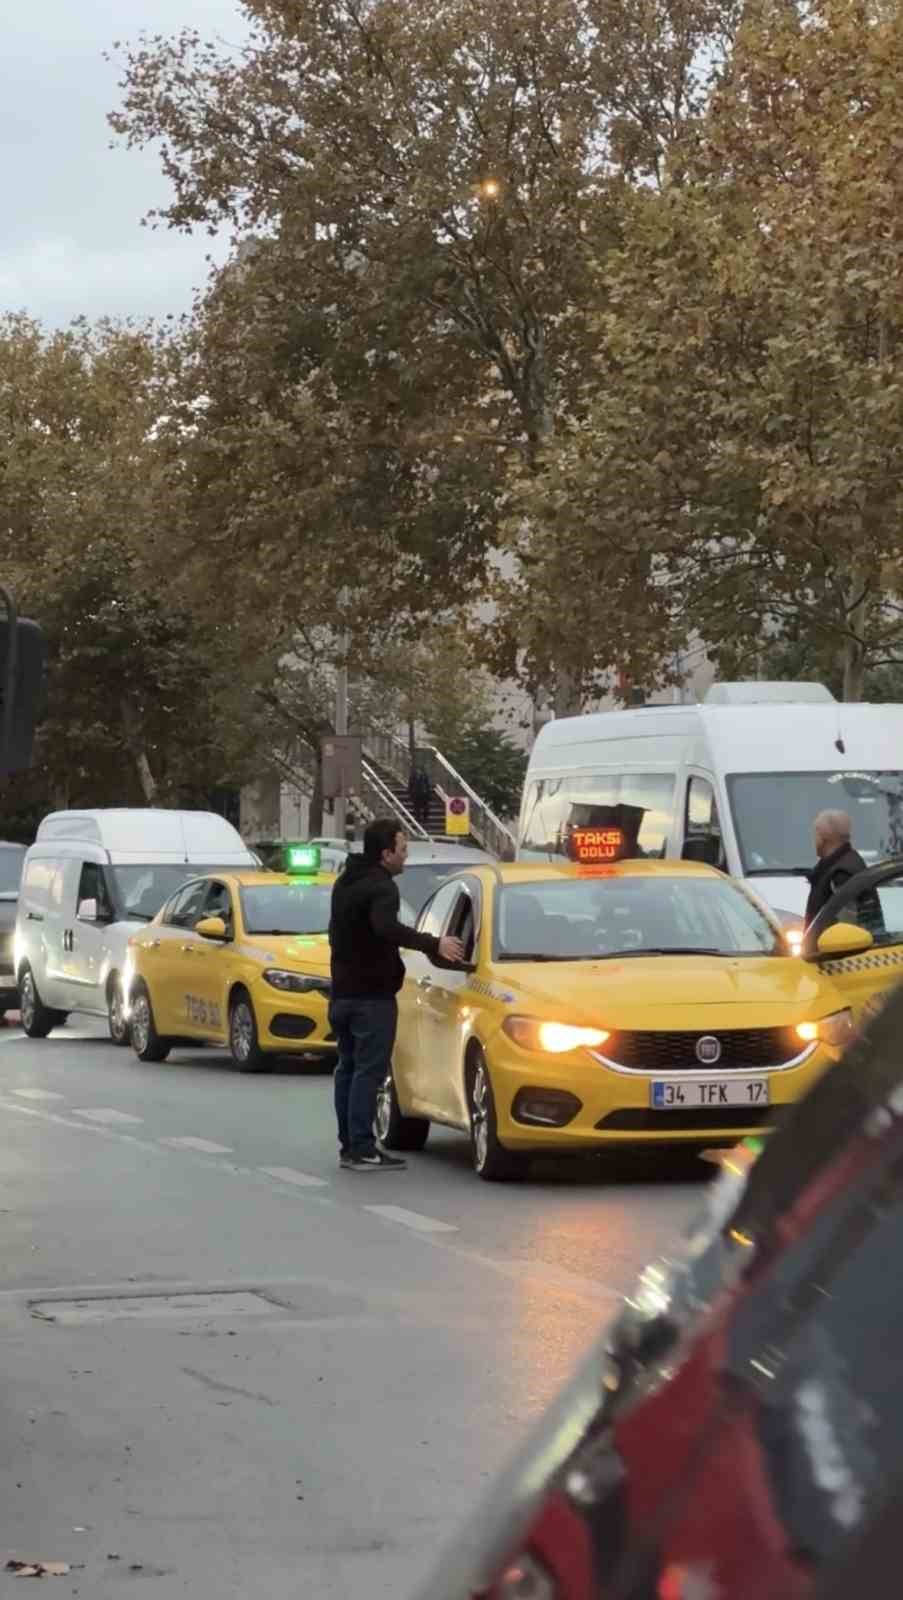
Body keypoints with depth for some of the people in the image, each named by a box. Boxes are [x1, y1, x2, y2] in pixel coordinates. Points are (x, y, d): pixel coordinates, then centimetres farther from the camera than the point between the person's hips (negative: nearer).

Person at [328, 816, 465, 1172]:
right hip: (372, 995, -10)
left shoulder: (346, 882, 15)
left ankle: (348, 1145, 16)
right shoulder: (380, 886, -17)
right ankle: (362, 1150, -11)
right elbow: (387, 928, -36)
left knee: (348, 1068, 13)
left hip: (342, 991, 10)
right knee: (369, 1070, -9)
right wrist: (433, 945, -38)